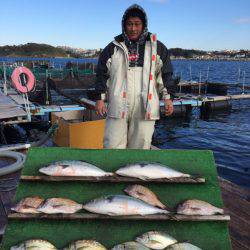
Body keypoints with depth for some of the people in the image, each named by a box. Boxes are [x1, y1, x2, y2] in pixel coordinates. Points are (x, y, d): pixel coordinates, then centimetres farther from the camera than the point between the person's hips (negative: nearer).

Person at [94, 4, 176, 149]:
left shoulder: (157, 47, 10)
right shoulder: (113, 48, 10)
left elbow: (166, 74, 11)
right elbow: (102, 74, 10)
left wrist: (168, 98, 3)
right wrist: (100, 99, 4)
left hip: (145, 106, 0)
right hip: (118, 106, 0)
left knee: (141, 145, 3)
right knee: (113, 145, -1)